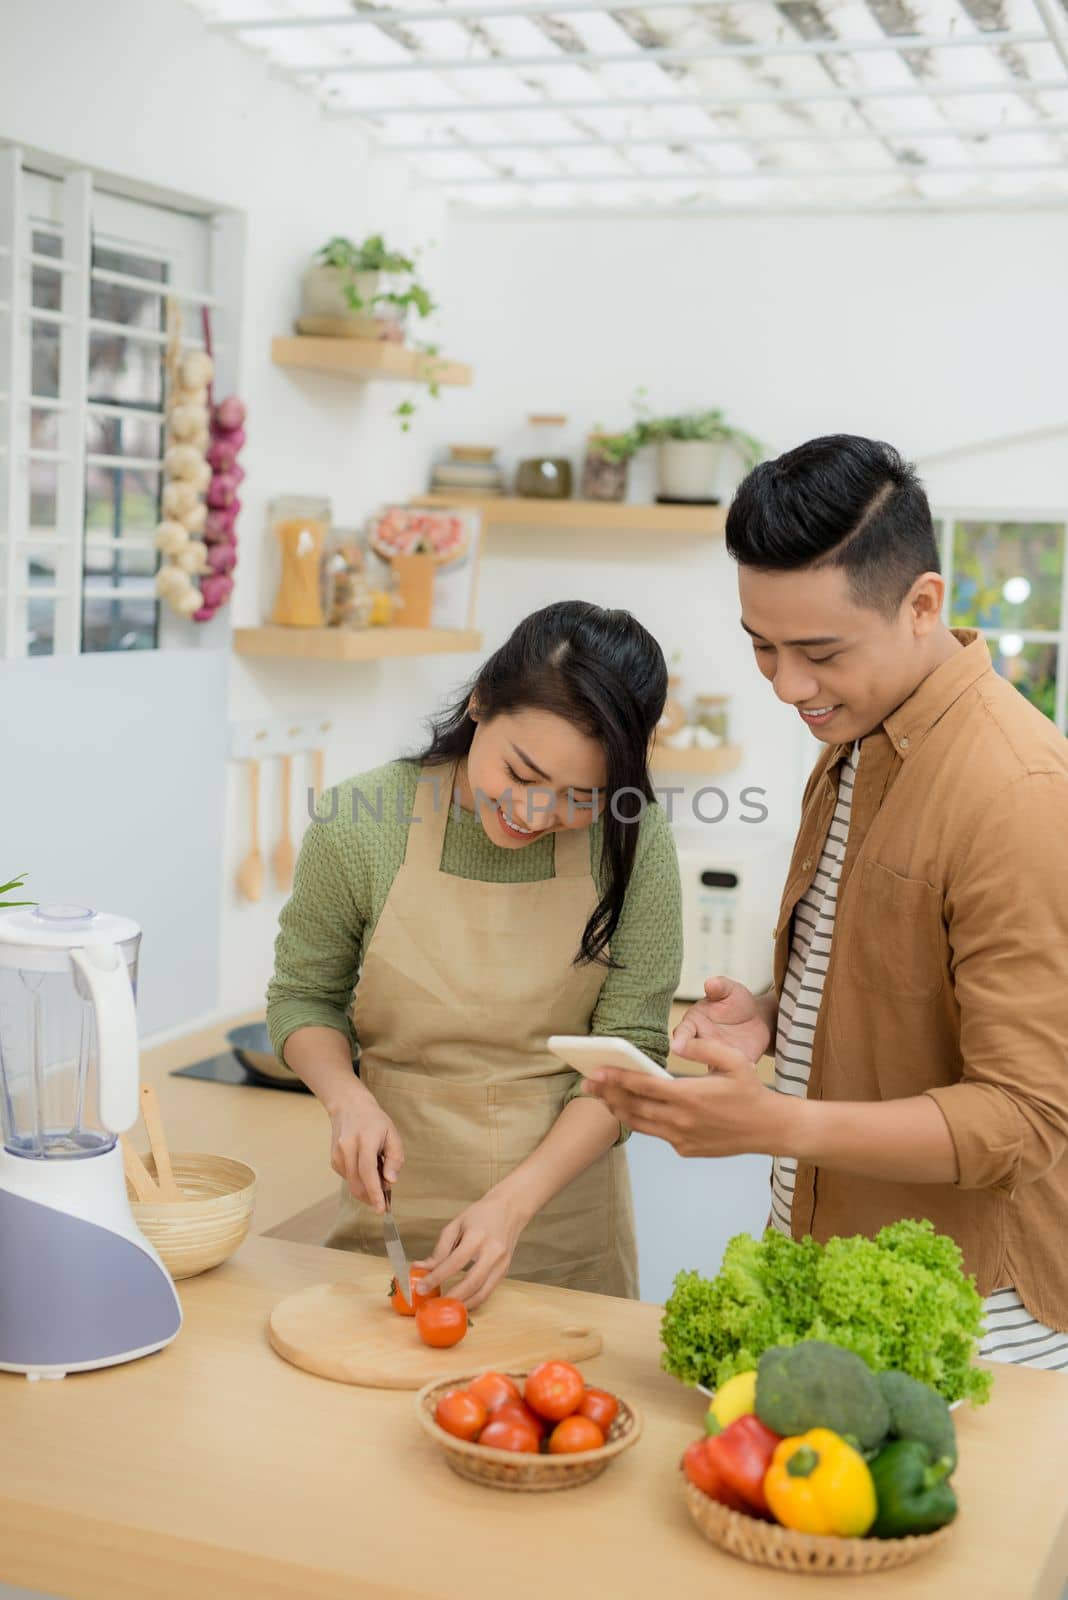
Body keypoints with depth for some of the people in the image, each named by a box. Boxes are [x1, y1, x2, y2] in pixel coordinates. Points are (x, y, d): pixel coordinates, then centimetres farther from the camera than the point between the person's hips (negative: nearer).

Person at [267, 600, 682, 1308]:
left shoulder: (631, 841, -14)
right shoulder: (361, 826, -14)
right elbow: (303, 996, 1)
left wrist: (515, 1201, -22)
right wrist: (348, 1097, -17)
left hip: (567, 1222, 0)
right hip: (395, 1207, 0)